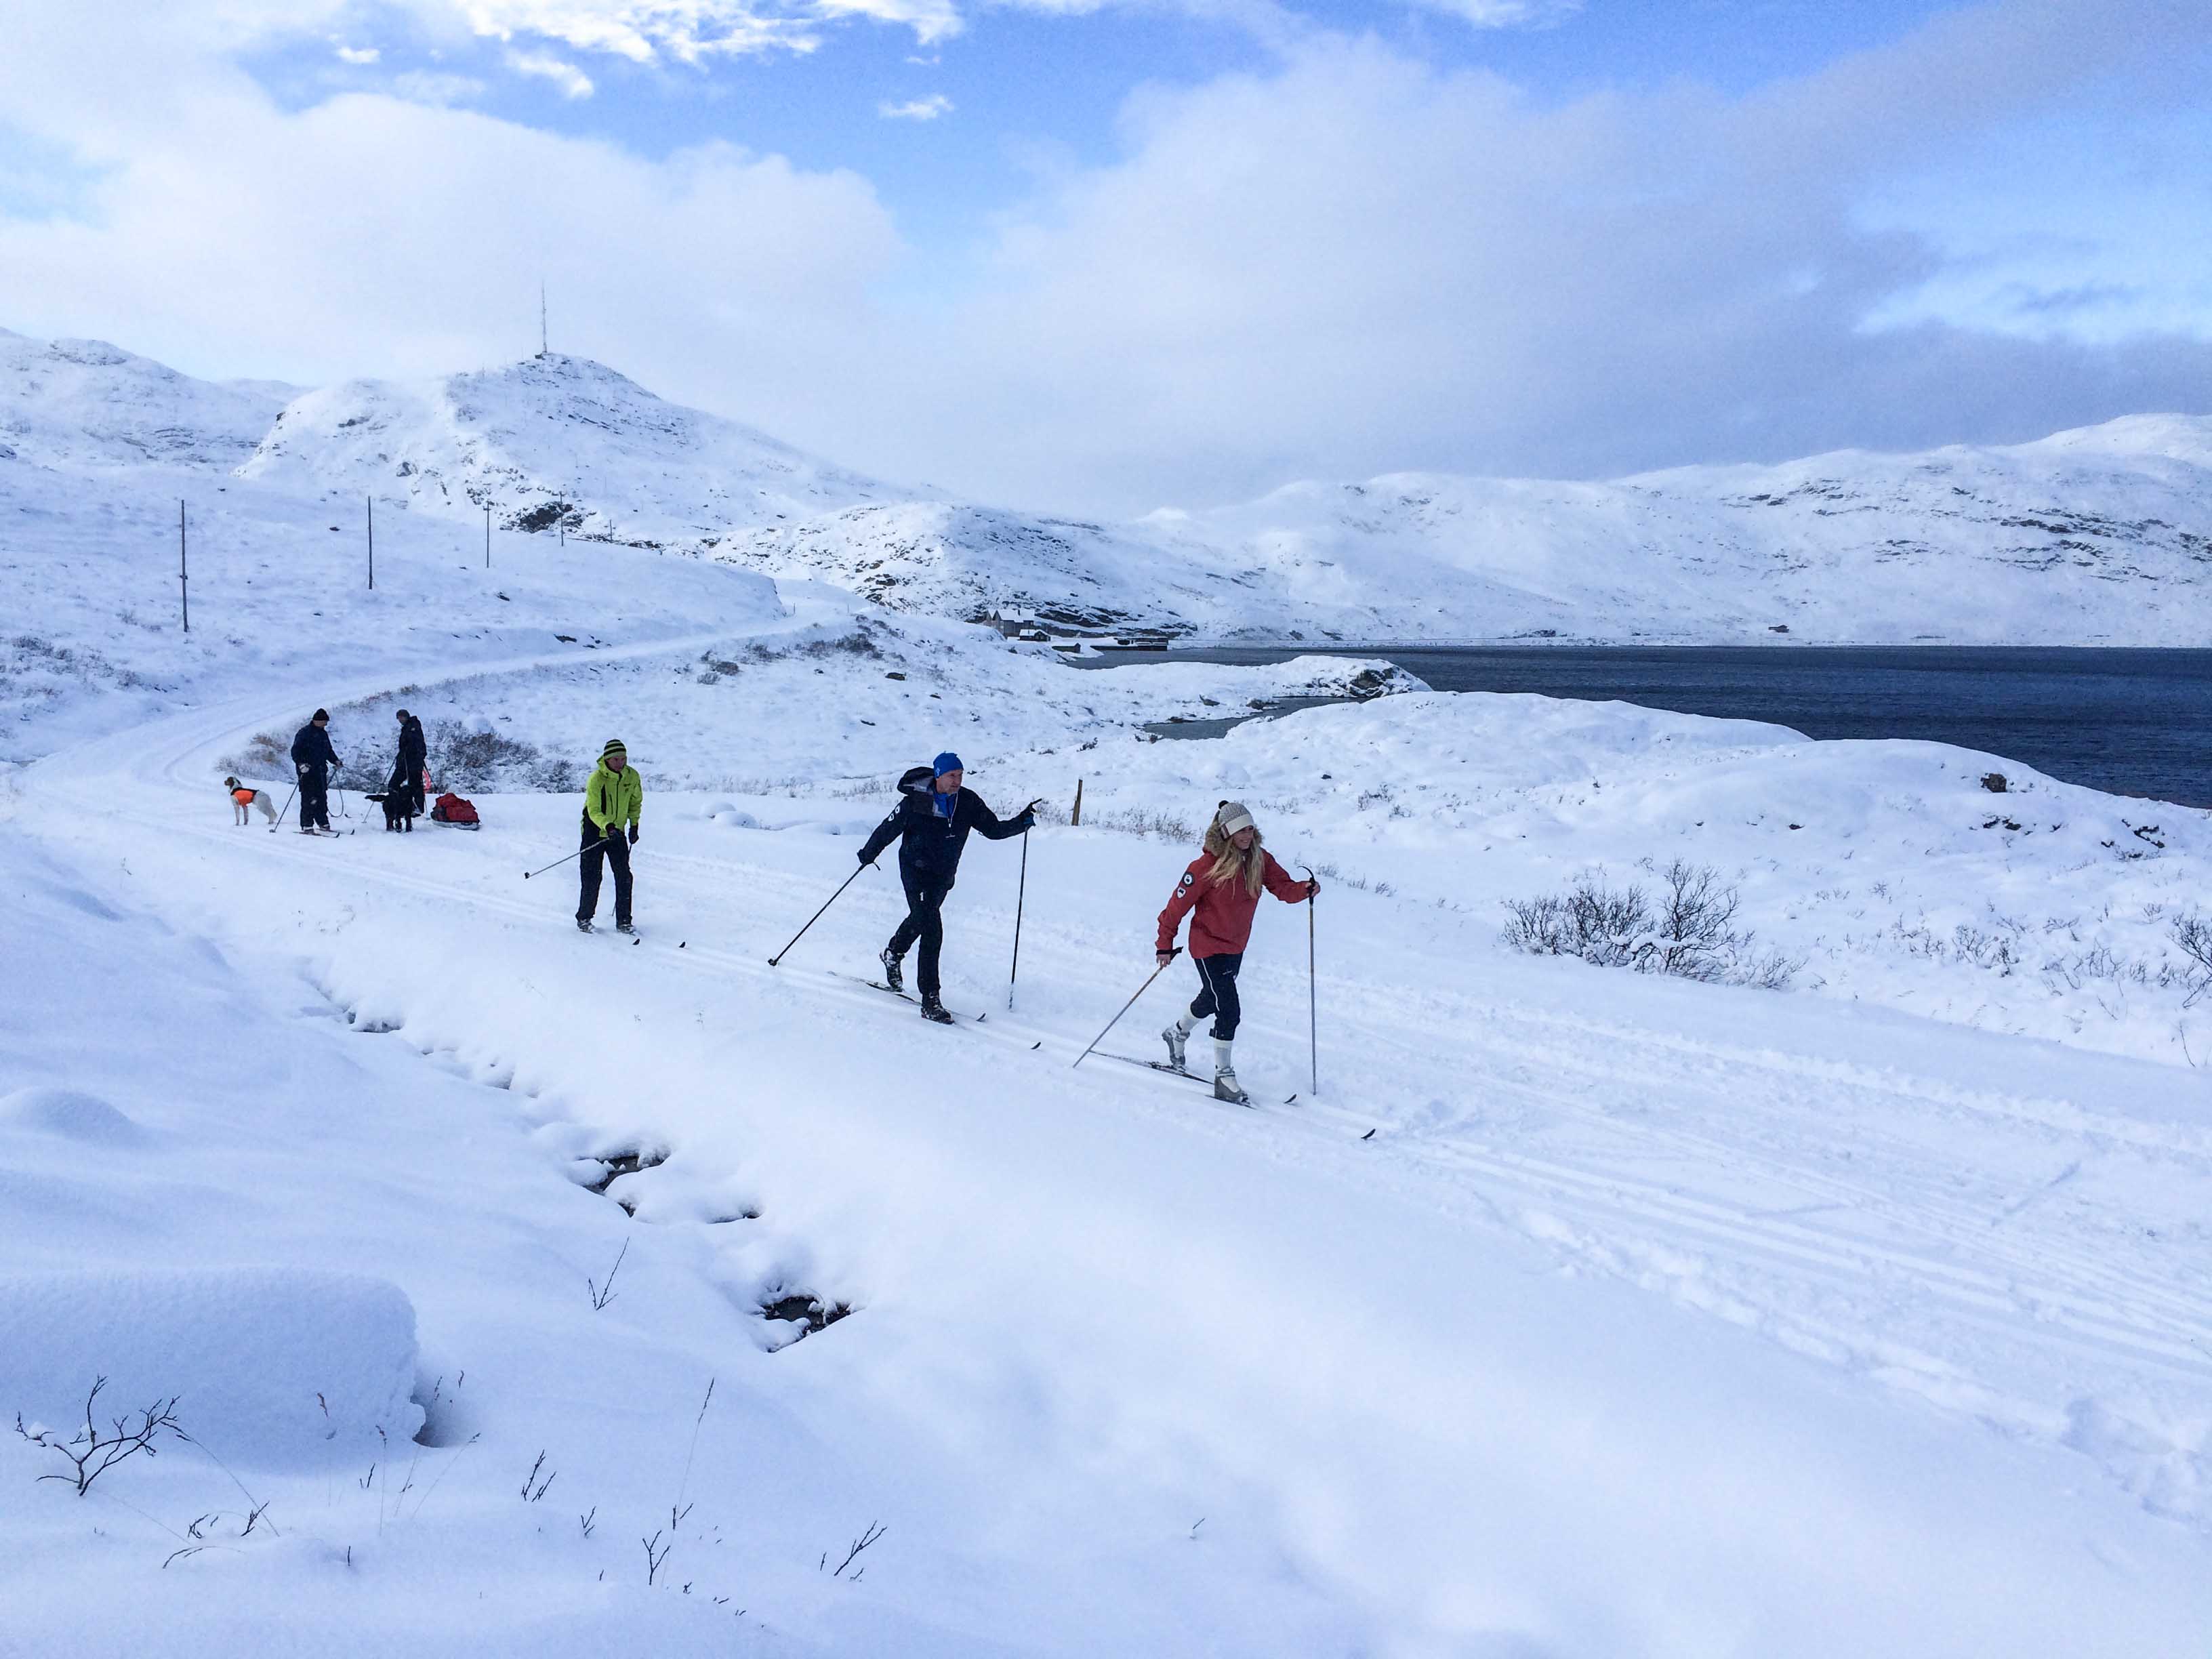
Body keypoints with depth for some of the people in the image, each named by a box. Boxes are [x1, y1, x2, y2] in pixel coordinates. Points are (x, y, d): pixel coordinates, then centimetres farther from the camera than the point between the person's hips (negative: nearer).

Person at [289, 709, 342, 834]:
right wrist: (301, 764, -26)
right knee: (309, 800, -9)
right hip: (307, 772, -7)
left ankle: (323, 824, 14)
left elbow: (329, 750, 28)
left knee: (322, 799, 8)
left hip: (321, 771, 7)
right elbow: (295, 751, -13)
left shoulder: (323, 734, 17)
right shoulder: (304, 733, -7)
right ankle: (307, 826, -7)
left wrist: (336, 761, 14)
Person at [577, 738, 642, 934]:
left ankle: (623, 921, 5)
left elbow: (635, 802, 12)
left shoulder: (632, 776, -6)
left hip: (617, 832, 4)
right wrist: (607, 826, -42)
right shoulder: (596, 779, -21)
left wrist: (634, 825, 5)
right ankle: (584, 919, 16)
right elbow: (594, 811, -25)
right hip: (595, 832, -4)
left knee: (624, 877, -3)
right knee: (592, 878, -1)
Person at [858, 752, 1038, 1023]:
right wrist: (868, 854, 6)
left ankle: (893, 954, 59)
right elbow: (889, 828, -5)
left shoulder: (968, 802, -7)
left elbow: (993, 829, -5)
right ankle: (930, 1001, -18)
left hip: (944, 875, 5)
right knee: (932, 929, -19)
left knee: (920, 919, 27)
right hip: (916, 870, -5)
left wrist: (1022, 822, -21)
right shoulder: (915, 802, -18)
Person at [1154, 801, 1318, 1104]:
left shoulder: (1260, 860, -5)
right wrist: (1164, 944, -14)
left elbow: (1283, 887, -10)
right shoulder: (1208, 866, -22)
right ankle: (1223, 1078, -5)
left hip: (1236, 946, 7)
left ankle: (1177, 1034, 53)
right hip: (1209, 946, -7)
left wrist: (1305, 890, -32)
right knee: (1229, 1010, -14)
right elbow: (1179, 903, -17)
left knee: (1212, 999, 26)